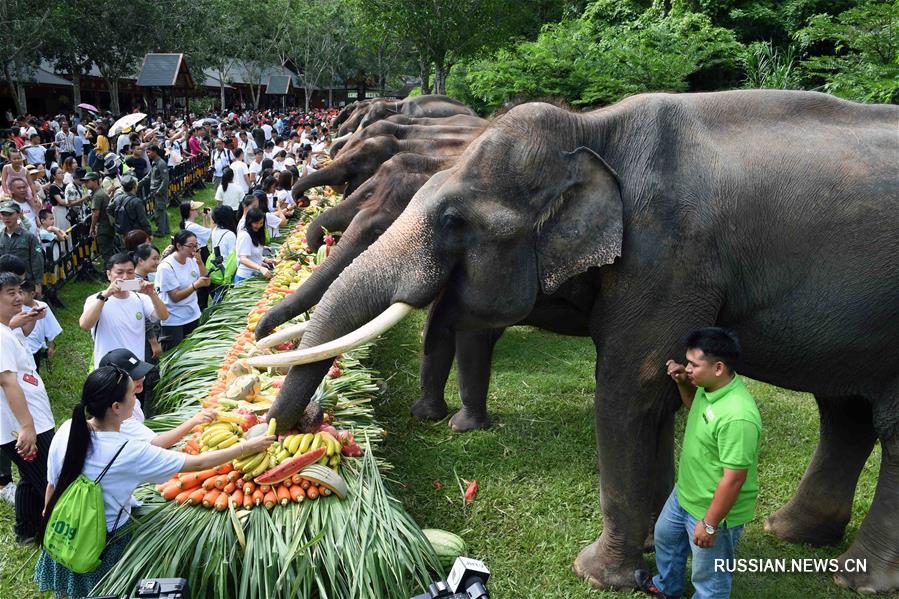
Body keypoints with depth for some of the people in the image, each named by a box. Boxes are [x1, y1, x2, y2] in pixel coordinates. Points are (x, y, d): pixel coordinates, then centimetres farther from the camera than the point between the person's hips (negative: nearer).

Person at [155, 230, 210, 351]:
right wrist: (195, 285, -32)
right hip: (174, 321, -6)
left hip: (193, 315, 6)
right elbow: (175, 297, -20)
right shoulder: (166, 267, -18)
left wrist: (199, 262, -11)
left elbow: (206, 282, 0)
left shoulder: (192, 259, 1)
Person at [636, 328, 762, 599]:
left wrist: (709, 524, -22)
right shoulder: (709, 388, -8)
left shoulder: (737, 417, -36)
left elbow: (734, 478, -30)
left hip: (714, 510, -10)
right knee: (665, 534, 33)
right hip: (684, 493, 10)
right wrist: (682, 382, -2)